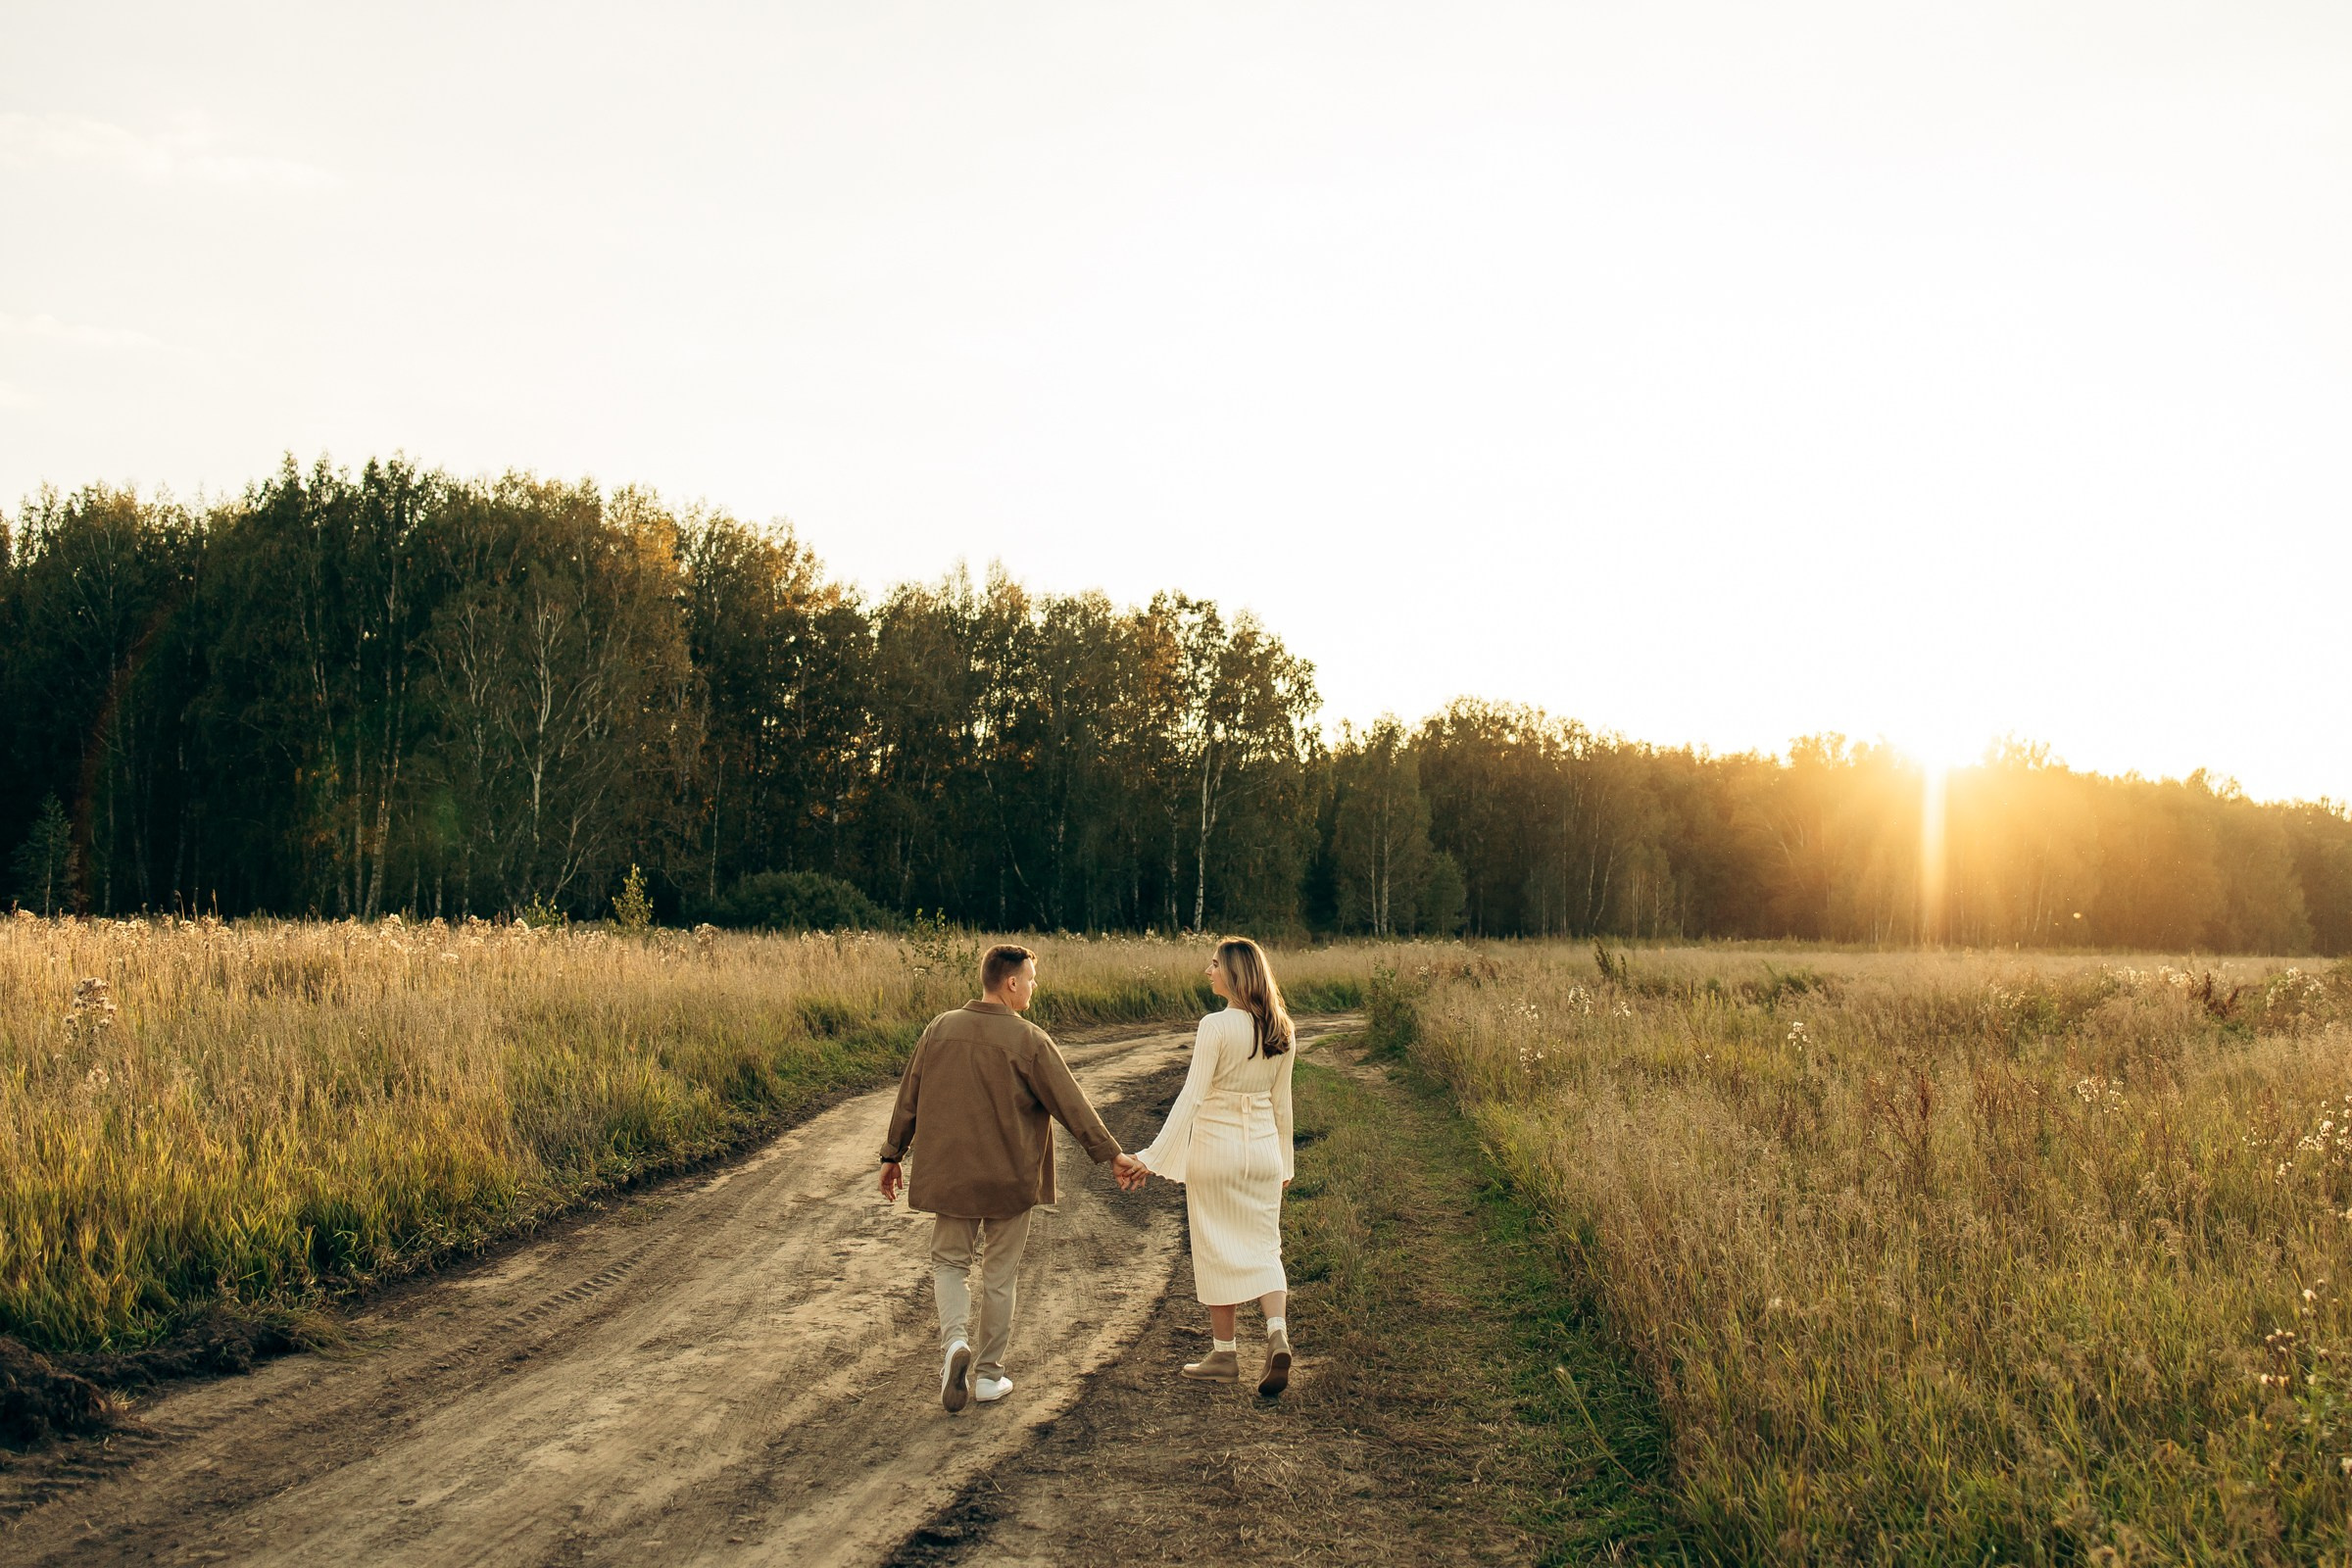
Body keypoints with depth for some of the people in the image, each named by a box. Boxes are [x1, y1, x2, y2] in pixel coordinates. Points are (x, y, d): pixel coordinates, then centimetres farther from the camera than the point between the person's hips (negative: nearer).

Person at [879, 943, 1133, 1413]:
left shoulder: (939, 1030, -2)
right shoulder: (1029, 1041, -14)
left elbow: (908, 1099, 6)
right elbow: (1072, 1105, -11)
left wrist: (892, 1155, 17)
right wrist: (1112, 1154, -2)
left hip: (950, 1176, 2)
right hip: (1009, 1180, -2)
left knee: (949, 1263, 16)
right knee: (999, 1276, 11)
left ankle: (954, 1339, -10)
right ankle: (989, 1374, 18)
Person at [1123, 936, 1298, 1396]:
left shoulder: (1216, 1026, -17)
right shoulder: (1279, 1030, 2)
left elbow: (1191, 1097, -19)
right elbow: (1282, 1103, 11)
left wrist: (1151, 1158, -16)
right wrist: (1284, 1162, 21)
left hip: (1216, 1147, -5)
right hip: (1263, 1149, 5)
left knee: (1217, 1250, 8)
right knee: (1263, 1246, 12)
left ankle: (1224, 1353, 17)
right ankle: (1278, 1334, -8)